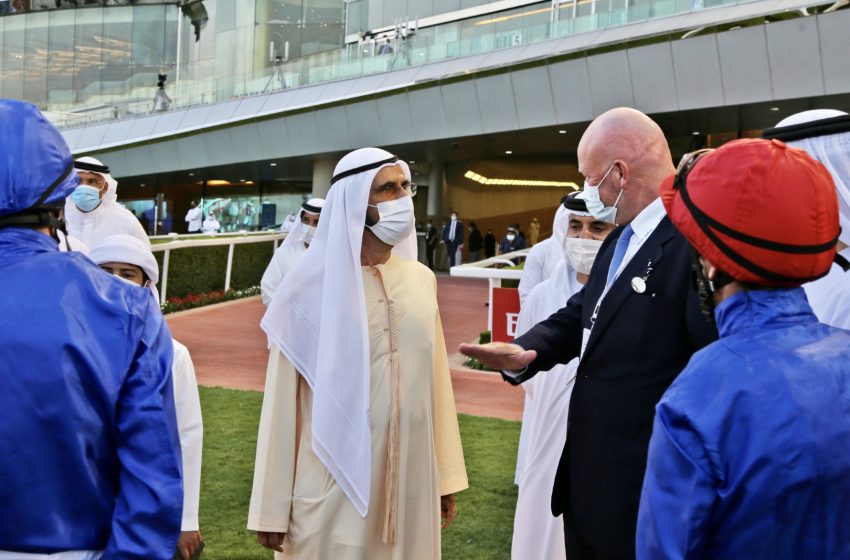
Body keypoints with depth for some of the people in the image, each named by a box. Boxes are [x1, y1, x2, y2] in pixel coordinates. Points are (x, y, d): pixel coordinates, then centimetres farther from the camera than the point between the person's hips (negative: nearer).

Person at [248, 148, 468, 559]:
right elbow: (282, 399, -6)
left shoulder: (421, 280, 4)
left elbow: (436, 380, 8)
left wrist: (446, 475, 10)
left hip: (411, 484, 4)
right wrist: (272, 507, -5)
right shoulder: (310, 288, -9)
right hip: (334, 488, -4)